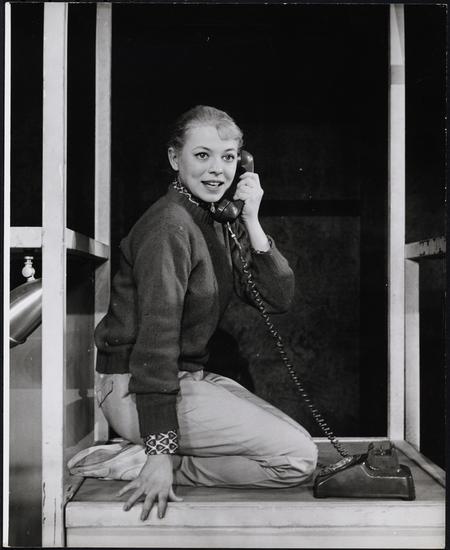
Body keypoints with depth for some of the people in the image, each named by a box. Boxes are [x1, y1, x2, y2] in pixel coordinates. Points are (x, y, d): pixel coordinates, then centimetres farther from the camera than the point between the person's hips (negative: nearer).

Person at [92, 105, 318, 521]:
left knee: (296, 439, 8)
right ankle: (148, 466, -8)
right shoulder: (169, 225, -18)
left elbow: (279, 299, 3)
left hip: (189, 377, 9)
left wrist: (251, 224, -10)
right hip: (137, 389, -9)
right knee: (298, 457, -13)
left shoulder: (220, 222, 9)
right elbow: (156, 335, -24)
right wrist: (161, 451, -27)